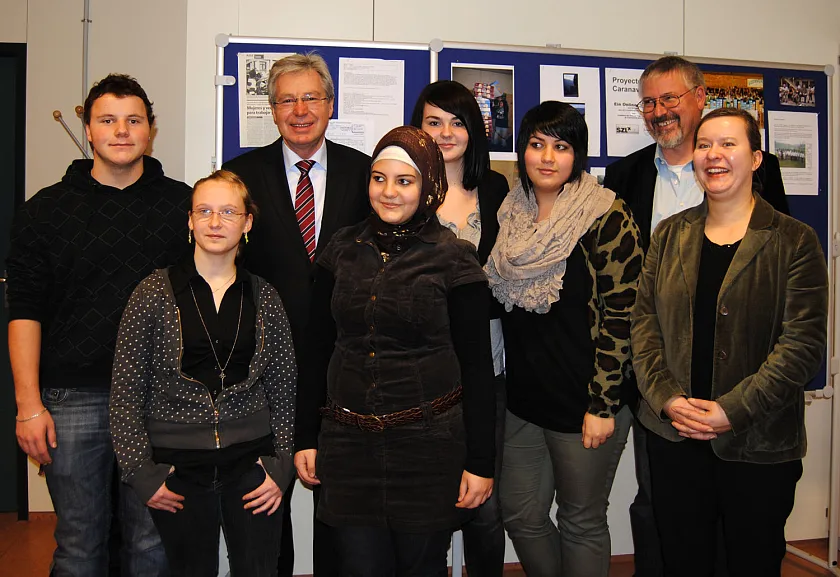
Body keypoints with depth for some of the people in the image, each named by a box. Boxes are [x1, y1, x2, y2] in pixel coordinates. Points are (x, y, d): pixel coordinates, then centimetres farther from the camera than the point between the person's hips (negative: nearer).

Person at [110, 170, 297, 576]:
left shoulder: (263, 297, 3)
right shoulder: (156, 292, -3)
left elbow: (285, 389, 7)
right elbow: (125, 392, -2)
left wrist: (280, 466, 2)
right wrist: (141, 473, -4)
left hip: (251, 463, 2)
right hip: (177, 467, -1)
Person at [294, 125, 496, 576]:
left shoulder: (453, 259, -5)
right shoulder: (342, 251, 5)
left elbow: (476, 366, -4)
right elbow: (316, 349, 10)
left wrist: (480, 462, -5)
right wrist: (307, 436, 8)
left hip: (429, 445, -2)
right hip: (348, 444, 3)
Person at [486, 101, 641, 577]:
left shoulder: (608, 218, -12)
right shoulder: (512, 216, 7)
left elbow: (622, 316, -14)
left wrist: (603, 406, -16)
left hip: (583, 402, -6)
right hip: (521, 398, 6)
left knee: (582, 523, 10)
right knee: (521, 517, 16)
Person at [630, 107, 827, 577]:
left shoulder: (794, 240, -4)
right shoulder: (671, 234, 7)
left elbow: (804, 342, -11)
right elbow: (644, 318, 4)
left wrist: (734, 410, -17)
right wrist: (666, 397, -9)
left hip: (759, 446, -3)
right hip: (674, 435, 3)